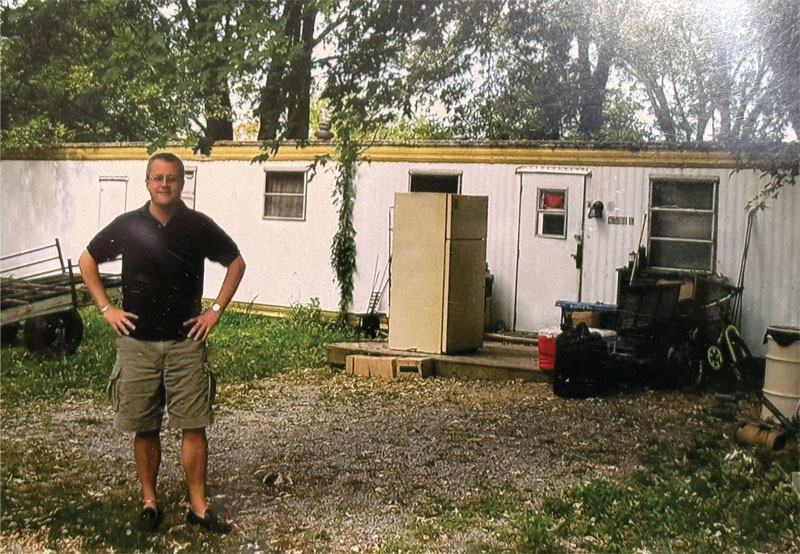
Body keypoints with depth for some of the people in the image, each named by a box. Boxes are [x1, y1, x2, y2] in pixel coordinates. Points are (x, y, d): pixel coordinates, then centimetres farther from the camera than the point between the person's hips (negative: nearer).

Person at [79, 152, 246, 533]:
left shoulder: (199, 227, -1)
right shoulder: (127, 226, 0)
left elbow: (236, 262, 11)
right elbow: (87, 262, 12)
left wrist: (216, 310, 3)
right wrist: (106, 308, 3)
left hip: (186, 341, 0)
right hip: (137, 342, 1)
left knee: (193, 427, -1)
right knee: (144, 428, 8)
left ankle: (198, 506, 10)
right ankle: (149, 501, 23)